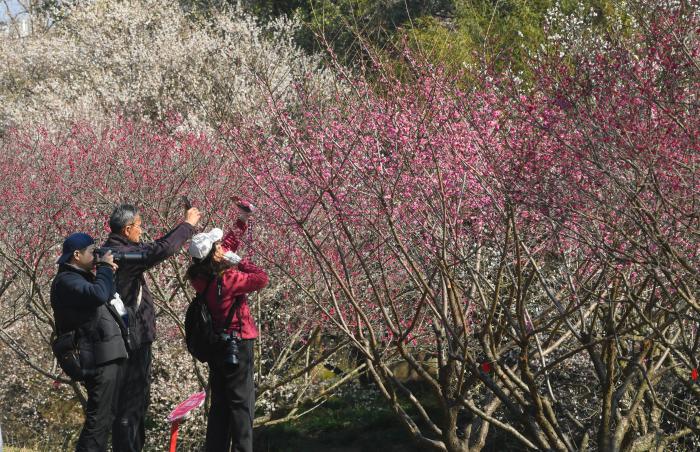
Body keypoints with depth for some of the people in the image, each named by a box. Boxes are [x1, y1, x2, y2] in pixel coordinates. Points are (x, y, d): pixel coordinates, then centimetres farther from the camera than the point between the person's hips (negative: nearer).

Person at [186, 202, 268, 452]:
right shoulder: (226, 280, -23)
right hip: (236, 345, -8)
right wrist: (238, 262, -14)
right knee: (241, 402, -3)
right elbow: (261, 278, -22)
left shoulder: (202, 276, -1)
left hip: (216, 345, 8)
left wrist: (242, 220, 17)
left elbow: (228, 244, 12)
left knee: (219, 402, 14)